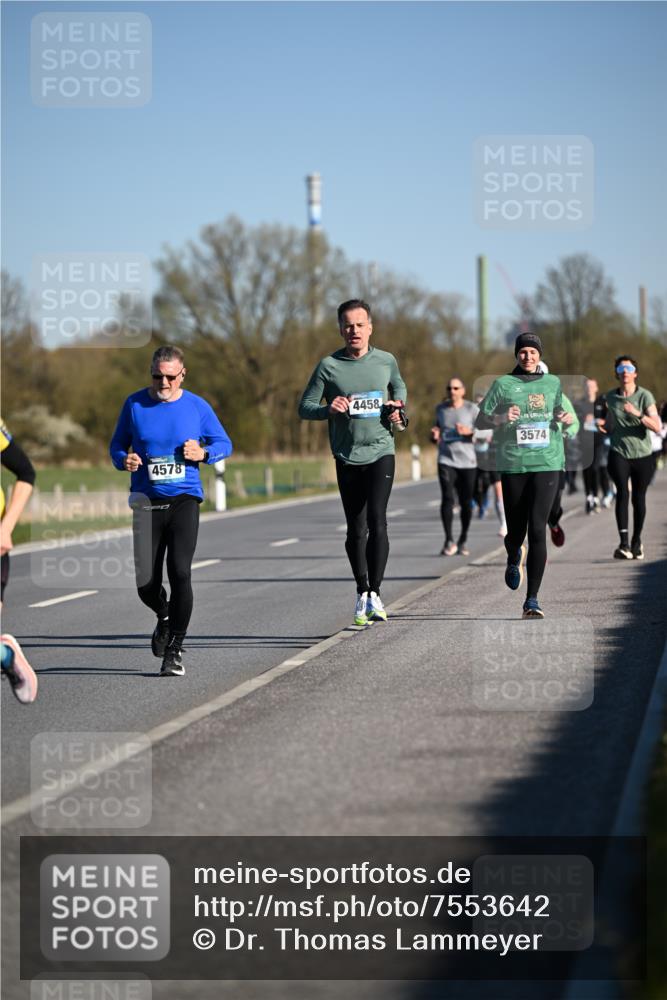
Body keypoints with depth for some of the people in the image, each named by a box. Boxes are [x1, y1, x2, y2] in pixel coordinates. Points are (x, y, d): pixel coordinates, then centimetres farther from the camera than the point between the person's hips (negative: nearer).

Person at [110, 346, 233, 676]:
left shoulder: (197, 406, 3)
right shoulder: (134, 404, 4)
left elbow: (224, 444, 12)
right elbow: (117, 445, 13)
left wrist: (203, 453, -9)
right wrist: (124, 460, -9)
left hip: (184, 499, -1)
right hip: (146, 501, 1)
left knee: (180, 572, -15)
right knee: (146, 584, -2)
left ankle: (174, 649, -2)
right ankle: (165, 617, 34)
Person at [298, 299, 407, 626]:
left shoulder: (386, 361, 4)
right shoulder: (328, 366, -1)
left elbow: (400, 389, 25)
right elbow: (305, 408, 2)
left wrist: (399, 412, 5)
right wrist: (329, 408, -18)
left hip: (381, 453, -1)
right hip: (347, 457, 1)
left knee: (377, 520, -17)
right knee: (356, 530, 7)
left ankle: (374, 594, -16)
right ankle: (361, 592, 24)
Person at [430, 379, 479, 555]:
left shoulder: (472, 409, 1)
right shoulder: (440, 409, 11)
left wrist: (469, 432, -19)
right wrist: (435, 435, 0)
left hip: (467, 461, -1)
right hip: (446, 460, 1)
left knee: (466, 502, 2)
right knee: (447, 498, -15)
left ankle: (463, 541, 17)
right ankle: (449, 541, -15)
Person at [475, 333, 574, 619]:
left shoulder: (553, 383, 13)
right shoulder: (503, 384, 5)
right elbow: (480, 421, 5)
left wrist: (566, 418, 5)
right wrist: (501, 418, -15)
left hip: (547, 464, 1)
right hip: (513, 465, -1)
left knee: (537, 529, -11)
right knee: (516, 532, 5)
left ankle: (532, 599, -9)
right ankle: (514, 558, 45)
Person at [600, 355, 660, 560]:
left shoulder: (644, 396, -6)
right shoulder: (610, 397, 5)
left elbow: (657, 426, -18)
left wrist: (637, 413, -30)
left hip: (642, 455, -1)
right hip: (618, 453, 1)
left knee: (639, 498, 8)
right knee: (622, 492, -19)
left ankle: (636, 541, 28)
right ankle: (623, 543, -28)